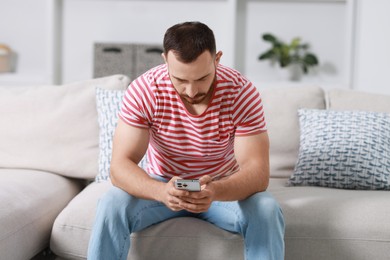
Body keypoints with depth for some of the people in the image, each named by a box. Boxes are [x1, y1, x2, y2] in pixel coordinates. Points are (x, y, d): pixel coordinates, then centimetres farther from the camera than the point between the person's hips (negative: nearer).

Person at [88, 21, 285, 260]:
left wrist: (215, 191, -48)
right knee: (111, 206, -27)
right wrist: (161, 192, -46)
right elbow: (120, 165, -25)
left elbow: (258, 170, -26)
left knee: (267, 211, -29)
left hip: (225, 188, 0)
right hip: (162, 185, 0)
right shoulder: (143, 90, -22)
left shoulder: (242, 92, -23)